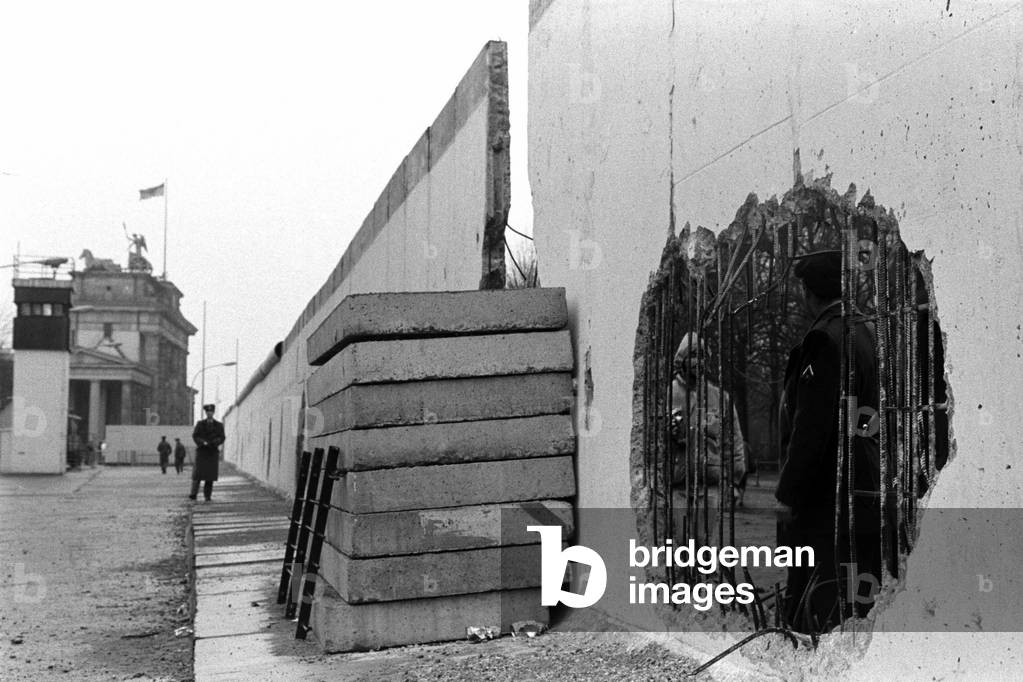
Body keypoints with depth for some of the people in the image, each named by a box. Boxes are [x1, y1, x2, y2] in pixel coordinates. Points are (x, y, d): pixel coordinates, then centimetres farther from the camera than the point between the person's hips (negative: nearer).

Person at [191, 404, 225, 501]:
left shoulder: (219, 425, 10)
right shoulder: (200, 424, 9)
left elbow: (221, 438, 3)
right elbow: (195, 436, 1)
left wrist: (213, 443, -17)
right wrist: (202, 442, -16)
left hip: (213, 452, 1)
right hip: (201, 451, -1)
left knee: (210, 475, -3)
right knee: (198, 473, -8)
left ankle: (207, 495, 1)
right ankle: (194, 494, -7)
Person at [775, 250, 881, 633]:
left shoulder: (825, 339, -14)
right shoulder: (869, 334, 13)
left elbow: (812, 428, -18)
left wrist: (787, 497, -12)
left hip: (830, 505, -9)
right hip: (871, 498, 9)